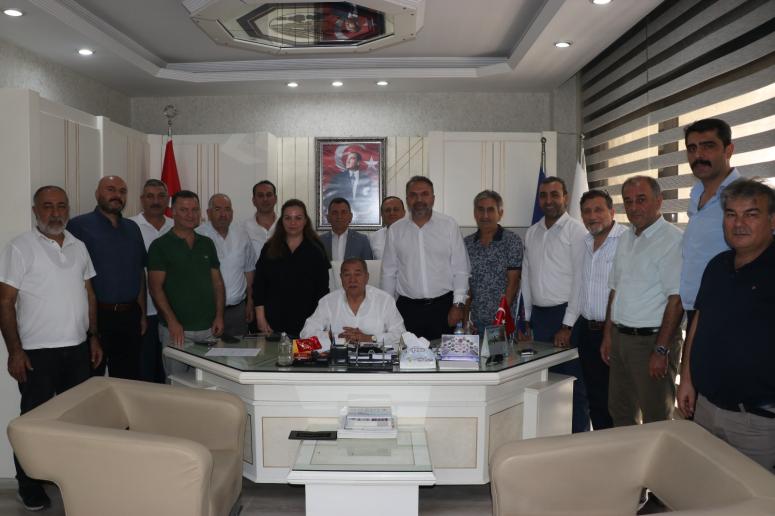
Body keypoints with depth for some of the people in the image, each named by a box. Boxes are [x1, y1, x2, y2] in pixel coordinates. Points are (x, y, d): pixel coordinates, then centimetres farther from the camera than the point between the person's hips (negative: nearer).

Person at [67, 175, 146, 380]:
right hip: (96, 316, -5)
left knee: (128, 380, 13)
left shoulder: (132, 228, 12)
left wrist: (142, 313, 13)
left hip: (130, 317, 5)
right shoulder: (79, 225, -5)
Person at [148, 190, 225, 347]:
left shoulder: (207, 244, 11)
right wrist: (172, 321, -17)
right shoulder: (160, 246, -2)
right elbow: (156, 287, -8)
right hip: (176, 329, -4)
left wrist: (219, 315, 2)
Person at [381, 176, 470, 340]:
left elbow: (461, 270, 1)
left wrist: (458, 304, -5)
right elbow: (389, 272, 9)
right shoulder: (396, 229, 6)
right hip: (408, 307, 1)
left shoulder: (449, 225, 1)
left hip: (443, 306, -1)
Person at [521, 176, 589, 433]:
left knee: (573, 384, -2)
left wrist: (567, 325, -13)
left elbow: (580, 280, -10)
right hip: (538, 315, 6)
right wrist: (528, 320, 13)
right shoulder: (531, 233, 14)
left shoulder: (576, 231, -5)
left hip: (565, 315, -5)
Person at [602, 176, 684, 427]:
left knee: (656, 421, 5)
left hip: (652, 340, -7)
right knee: (621, 414, 18)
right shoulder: (625, 239, 12)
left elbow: (676, 300, -18)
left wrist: (661, 350, -19)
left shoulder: (672, 239, -13)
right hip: (620, 338, 8)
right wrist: (608, 335, 13)